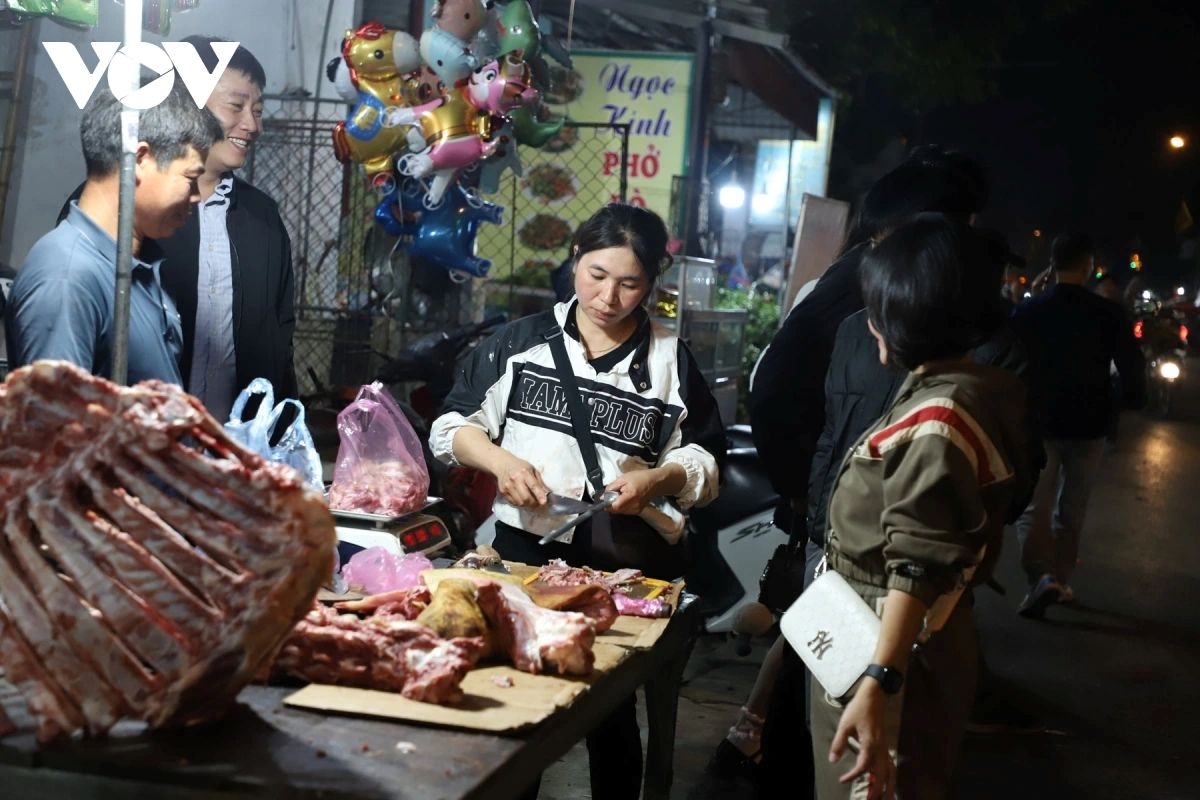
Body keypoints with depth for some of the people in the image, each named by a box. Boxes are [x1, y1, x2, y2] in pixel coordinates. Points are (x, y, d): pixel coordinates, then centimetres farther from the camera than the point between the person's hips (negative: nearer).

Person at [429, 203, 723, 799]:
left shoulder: (670, 359, 3)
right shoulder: (521, 341, 3)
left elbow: (706, 463, 6)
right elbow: (451, 426, 7)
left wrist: (657, 480, -13)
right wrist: (500, 460, -11)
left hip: (626, 565, -1)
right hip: (525, 549, 1)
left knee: (611, 714, 8)